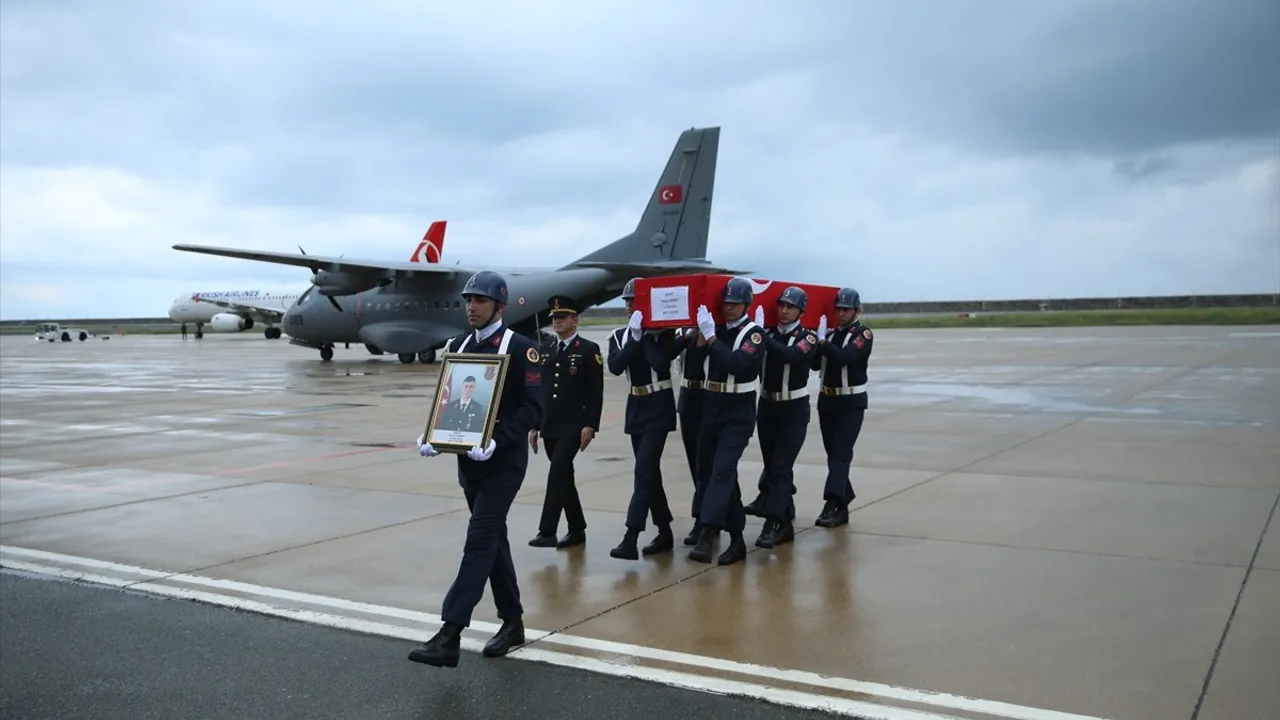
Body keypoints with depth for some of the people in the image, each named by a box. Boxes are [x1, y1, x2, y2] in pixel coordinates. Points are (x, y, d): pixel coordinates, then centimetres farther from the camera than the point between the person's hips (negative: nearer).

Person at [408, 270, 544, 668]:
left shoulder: (521, 348, -9)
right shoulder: (457, 346, 9)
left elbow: (533, 409, -14)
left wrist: (497, 441, -27)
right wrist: (432, 436, -7)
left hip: (504, 460, -7)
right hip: (469, 459, 7)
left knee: (480, 538, -11)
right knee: (493, 537, 14)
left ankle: (450, 635, -12)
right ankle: (512, 623, 26)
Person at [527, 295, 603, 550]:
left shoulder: (589, 350, -4)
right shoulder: (548, 353, 15)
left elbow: (596, 392, -9)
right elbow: (541, 392, 17)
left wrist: (590, 425, -15)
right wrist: (535, 425, 13)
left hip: (573, 426, -7)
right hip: (550, 427, 7)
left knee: (557, 473, -16)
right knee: (564, 476, 11)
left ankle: (547, 531, -15)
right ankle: (577, 529, 22)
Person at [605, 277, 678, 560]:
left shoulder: (664, 332, -5)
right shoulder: (619, 336, 6)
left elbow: (660, 362, -23)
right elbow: (615, 366, -11)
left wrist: (645, 334, -15)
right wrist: (635, 337, -17)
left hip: (660, 407, -6)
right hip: (635, 407, 6)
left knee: (644, 469, -14)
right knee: (649, 470, 10)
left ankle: (631, 538, -19)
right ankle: (664, 532, 22)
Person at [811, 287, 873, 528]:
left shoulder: (864, 334, -7)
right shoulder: (830, 334, 10)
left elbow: (845, 357, -24)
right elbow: (815, 364, 3)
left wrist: (822, 341, -22)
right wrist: (817, 341, -11)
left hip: (851, 403, -6)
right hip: (827, 400, 6)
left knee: (841, 453, -14)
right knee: (833, 453, 9)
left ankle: (832, 506, -23)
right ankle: (844, 503, 21)